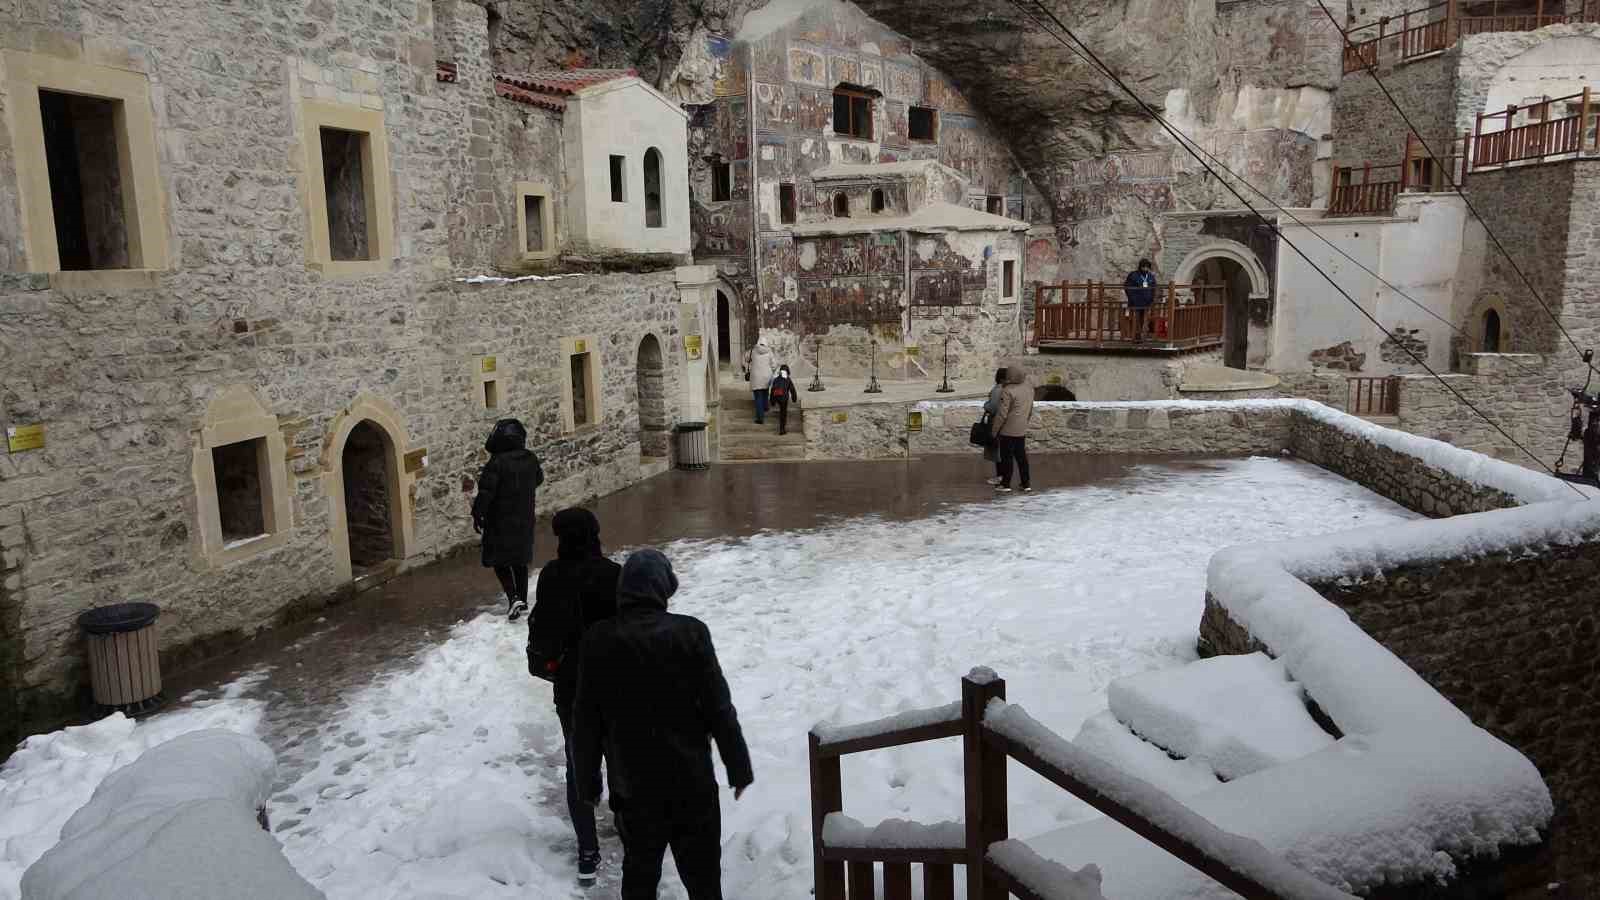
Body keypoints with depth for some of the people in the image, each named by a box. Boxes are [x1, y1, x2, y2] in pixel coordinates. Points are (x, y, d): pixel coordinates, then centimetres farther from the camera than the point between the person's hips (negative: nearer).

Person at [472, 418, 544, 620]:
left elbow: (486, 492, -20)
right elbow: (538, 480, 17)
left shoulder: (497, 463, -21)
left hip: (501, 522, -6)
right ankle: (522, 601, 23)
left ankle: (514, 598, -10)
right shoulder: (530, 459, -1)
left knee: (499, 561, 6)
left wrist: (477, 515, -9)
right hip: (525, 520, 6)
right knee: (520, 561, 17)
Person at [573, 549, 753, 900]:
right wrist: (739, 769, 2)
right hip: (692, 782, -2)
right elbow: (720, 710, -10)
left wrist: (588, 781, 10)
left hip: (632, 786, 2)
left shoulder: (598, 641, -8)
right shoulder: (690, 633, -14)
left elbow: (587, 723, -2)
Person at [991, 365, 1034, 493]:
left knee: (1007, 457, 1)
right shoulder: (1029, 389, 6)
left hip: (1008, 430, -7)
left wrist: (995, 431, -8)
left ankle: (1005, 484, 8)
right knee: (1021, 456, 14)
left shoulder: (1008, 391, -20)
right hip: (1022, 430, 7)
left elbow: (1002, 414, -18)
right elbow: (1030, 411, 17)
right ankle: (1026, 484, 18)